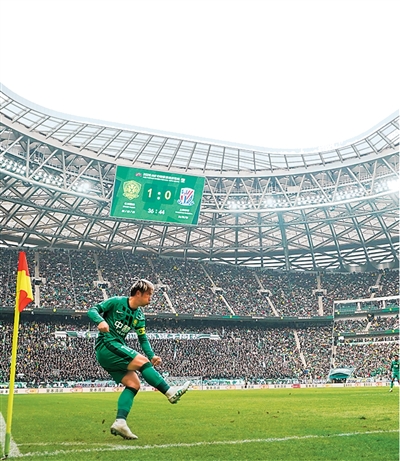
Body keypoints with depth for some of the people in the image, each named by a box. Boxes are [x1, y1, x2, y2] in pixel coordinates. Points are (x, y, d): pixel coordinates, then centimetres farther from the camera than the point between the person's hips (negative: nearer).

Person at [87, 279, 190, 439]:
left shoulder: (139, 316, 12)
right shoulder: (116, 302, -7)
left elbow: (142, 338, 14)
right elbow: (92, 310, -9)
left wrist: (152, 355, -3)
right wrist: (100, 321, -31)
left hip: (117, 349, 8)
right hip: (106, 345, -8)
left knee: (133, 383, -5)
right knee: (142, 361, -18)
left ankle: (120, 422, -10)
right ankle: (170, 392, -13)